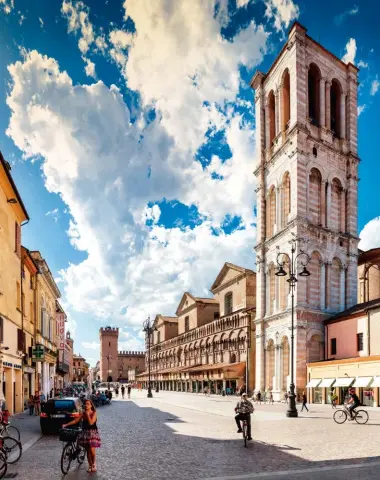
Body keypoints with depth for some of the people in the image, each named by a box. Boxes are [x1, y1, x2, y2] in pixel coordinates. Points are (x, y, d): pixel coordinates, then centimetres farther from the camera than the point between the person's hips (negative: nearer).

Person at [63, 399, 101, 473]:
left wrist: (87, 415, -18)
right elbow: (75, 420, 7)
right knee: (88, 451, 8)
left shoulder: (94, 413, -10)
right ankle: (90, 466, 21)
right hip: (85, 432, 4)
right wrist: (66, 425, 2)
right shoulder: (83, 413, 3)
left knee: (92, 450, -10)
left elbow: (91, 423, -22)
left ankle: (94, 464, 12)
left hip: (92, 433, -4)